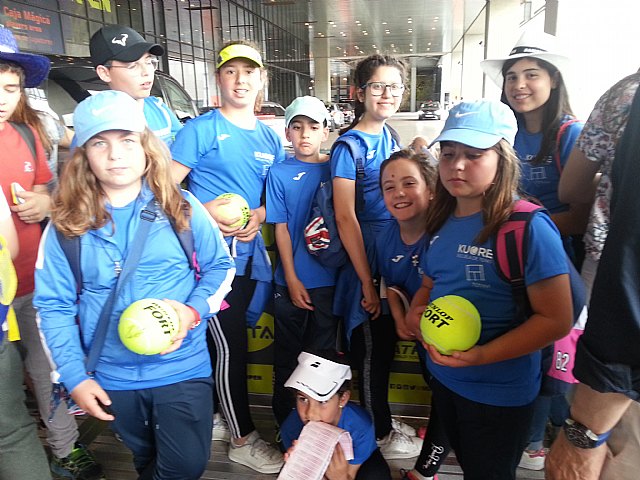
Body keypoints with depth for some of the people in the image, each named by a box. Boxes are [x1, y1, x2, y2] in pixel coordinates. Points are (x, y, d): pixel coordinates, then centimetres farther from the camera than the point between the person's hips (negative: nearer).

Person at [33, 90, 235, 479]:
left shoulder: (182, 207, -7)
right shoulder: (67, 225, -5)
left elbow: (220, 266, 1)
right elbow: (54, 306, -1)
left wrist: (194, 310, -17)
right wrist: (74, 377, -6)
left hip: (183, 368, -1)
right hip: (111, 378, 2)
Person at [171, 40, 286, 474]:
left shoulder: (269, 137, 12)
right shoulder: (202, 129, -5)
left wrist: (259, 216, -2)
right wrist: (204, 212, -21)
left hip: (249, 250, 6)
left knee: (226, 342, 17)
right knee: (230, 346, -1)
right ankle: (244, 439, 16)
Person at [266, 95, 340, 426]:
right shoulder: (280, 173, -2)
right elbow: (281, 229, -3)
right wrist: (292, 280, -6)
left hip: (329, 278, 1)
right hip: (291, 281, -1)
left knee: (322, 352, 13)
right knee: (287, 353, 14)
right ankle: (285, 422, 32)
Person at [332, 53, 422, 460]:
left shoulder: (389, 137, 9)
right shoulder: (350, 144, -14)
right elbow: (345, 217, -18)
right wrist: (367, 282, -18)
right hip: (365, 261, -7)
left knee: (387, 344, 19)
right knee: (371, 349, 8)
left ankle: (383, 420, 39)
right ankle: (379, 434, 28)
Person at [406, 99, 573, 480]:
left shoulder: (528, 227, -22)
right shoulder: (443, 220, 0)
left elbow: (556, 320, -21)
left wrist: (481, 355, -27)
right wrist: (415, 313, -7)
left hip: (498, 394, -6)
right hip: (444, 378, 7)